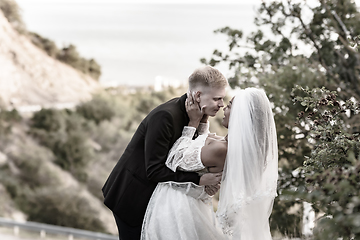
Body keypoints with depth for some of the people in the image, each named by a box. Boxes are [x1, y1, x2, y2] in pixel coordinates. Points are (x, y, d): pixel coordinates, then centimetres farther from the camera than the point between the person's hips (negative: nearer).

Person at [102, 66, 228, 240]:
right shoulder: (164, 116, -29)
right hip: (132, 197, -8)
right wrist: (199, 180, -29)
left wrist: (205, 181, -14)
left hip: (153, 196, 8)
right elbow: (154, 171, -29)